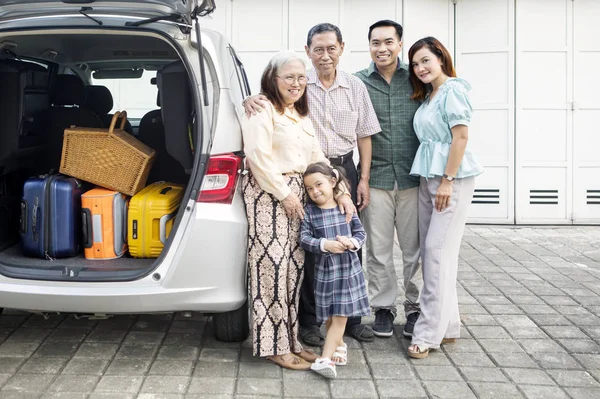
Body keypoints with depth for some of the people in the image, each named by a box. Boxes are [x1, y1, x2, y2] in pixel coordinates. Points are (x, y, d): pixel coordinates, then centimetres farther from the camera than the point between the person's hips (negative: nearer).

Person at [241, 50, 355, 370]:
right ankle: (274, 346, -1)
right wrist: (285, 193, -14)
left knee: (294, 265, 7)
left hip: (297, 195, 8)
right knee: (273, 263, -8)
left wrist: (342, 193, 6)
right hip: (268, 193, -8)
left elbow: (317, 158, 17)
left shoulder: (301, 116, 21)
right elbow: (258, 156, -15)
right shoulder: (262, 109, -5)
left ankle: (289, 339, 17)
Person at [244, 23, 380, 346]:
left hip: (344, 170, 3)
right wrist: (251, 99, -25)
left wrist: (364, 180, 4)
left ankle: (350, 316, 22)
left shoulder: (355, 86, 6)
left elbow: (364, 136, 9)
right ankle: (308, 319, 15)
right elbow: (267, 97, 0)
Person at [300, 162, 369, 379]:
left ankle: (325, 358, -3)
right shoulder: (309, 212, -4)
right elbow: (304, 238, -9)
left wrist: (352, 242, -20)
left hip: (349, 268, 0)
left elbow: (361, 233, 1)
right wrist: (325, 244, -23)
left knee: (340, 315, -4)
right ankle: (339, 345, 35)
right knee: (330, 316, 11)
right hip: (325, 269, 0)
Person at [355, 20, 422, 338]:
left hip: (412, 177, 1)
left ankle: (415, 307, 21)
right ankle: (383, 308, 21)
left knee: (414, 248, 7)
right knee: (379, 249, 7)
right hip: (376, 178, 0)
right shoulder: (357, 83, 3)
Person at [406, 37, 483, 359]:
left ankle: (429, 333, -5)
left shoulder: (453, 88, -8)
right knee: (430, 250, 9)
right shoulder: (428, 95, 17)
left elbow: (461, 135, -16)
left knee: (438, 250, -10)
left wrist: (447, 181, -19)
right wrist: (432, 181, 9)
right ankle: (446, 325, 18)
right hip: (428, 178, 9)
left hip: (451, 177, -9)